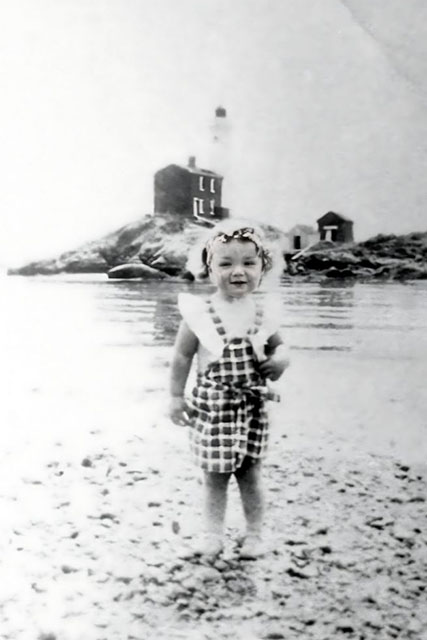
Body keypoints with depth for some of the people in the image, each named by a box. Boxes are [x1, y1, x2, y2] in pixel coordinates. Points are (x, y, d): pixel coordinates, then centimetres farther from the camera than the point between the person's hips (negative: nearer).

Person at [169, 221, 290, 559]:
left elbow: (278, 344, 13)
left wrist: (281, 358, -9)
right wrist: (176, 397, -1)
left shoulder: (263, 311, -2)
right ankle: (213, 533, 26)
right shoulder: (200, 314, -11)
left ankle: (255, 533, 28)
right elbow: (182, 357, -3)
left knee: (250, 476, 11)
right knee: (215, 477, 9)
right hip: (213, 407, -2)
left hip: (253, 407, 2)